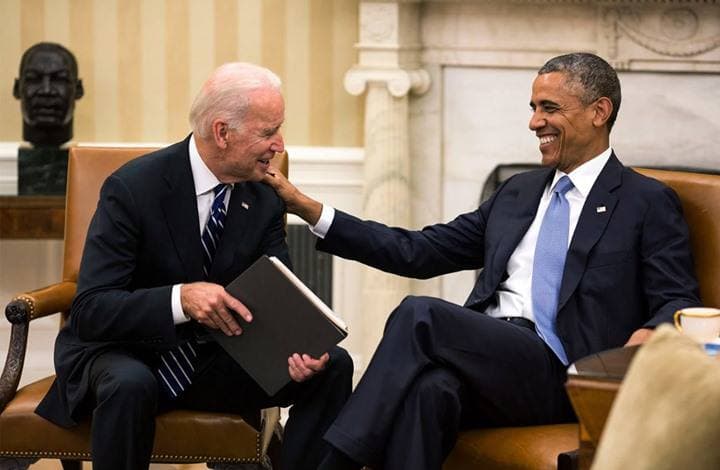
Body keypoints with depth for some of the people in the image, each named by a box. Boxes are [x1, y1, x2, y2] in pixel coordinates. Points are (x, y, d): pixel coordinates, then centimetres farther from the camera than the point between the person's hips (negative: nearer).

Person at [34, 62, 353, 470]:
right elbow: (89, 312, -24)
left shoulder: (265, 199, -2)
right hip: (126, 353, -5)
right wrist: (181, 298, -40)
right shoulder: (133, 188, -19)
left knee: (333, 366, -15)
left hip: (215, 360, 5)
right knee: (131, 385, -39)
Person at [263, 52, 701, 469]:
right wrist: (308, 209, 15)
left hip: (558, 377, -4)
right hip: (487, 357, 4)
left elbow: (679, 303, 0)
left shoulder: (649, 202, 7)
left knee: (420, 313, -26)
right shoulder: (518, 192, 25)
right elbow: (421, 251, 21)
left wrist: (650, 334, -26)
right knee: (429, 387, -33)